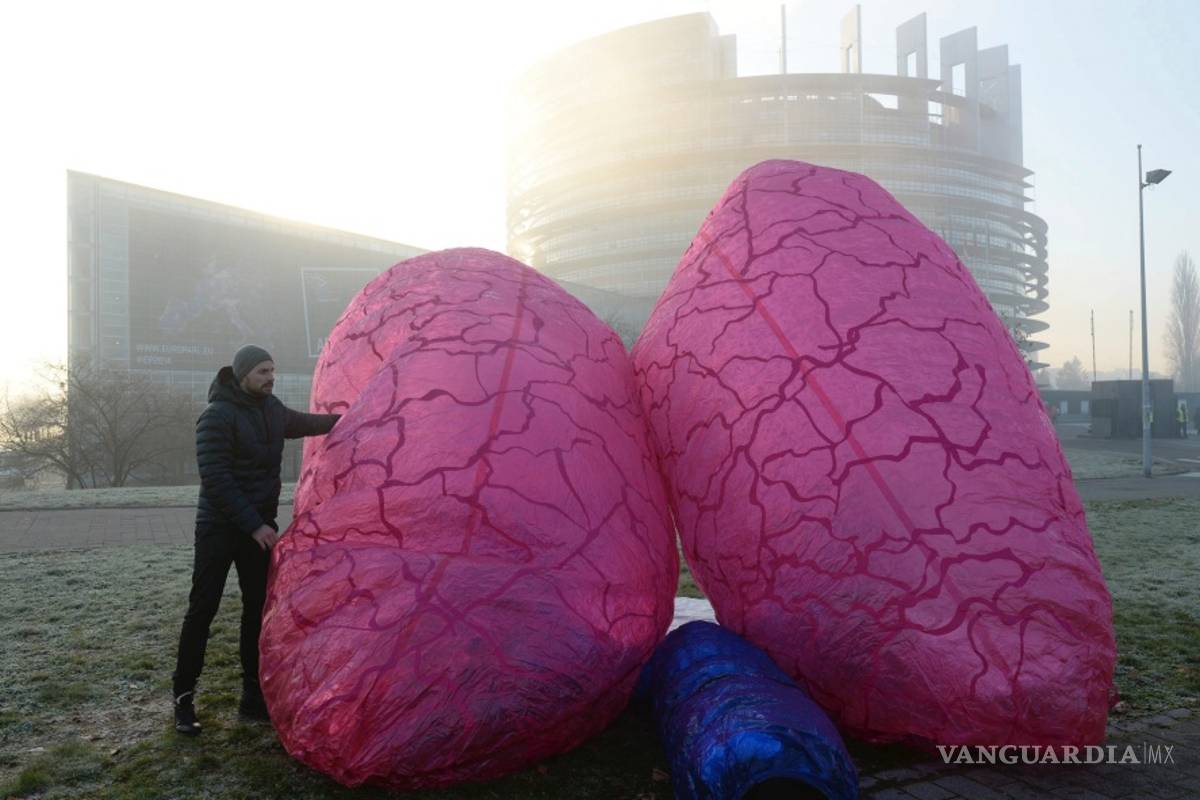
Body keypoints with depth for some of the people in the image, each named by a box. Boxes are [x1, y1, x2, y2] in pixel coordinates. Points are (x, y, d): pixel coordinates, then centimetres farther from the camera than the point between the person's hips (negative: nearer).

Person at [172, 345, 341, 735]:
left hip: (259, 526, 7)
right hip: (220, 527, -7)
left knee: (258, 608, 7)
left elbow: (305, 423, 28)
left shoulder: (272, 409, 6)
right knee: (202, 609, -3)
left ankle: (254, 695, 15)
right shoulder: (218, 416, -16)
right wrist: (254, 525, -22)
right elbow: (215, 479, -21)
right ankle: (184, 697, 8)